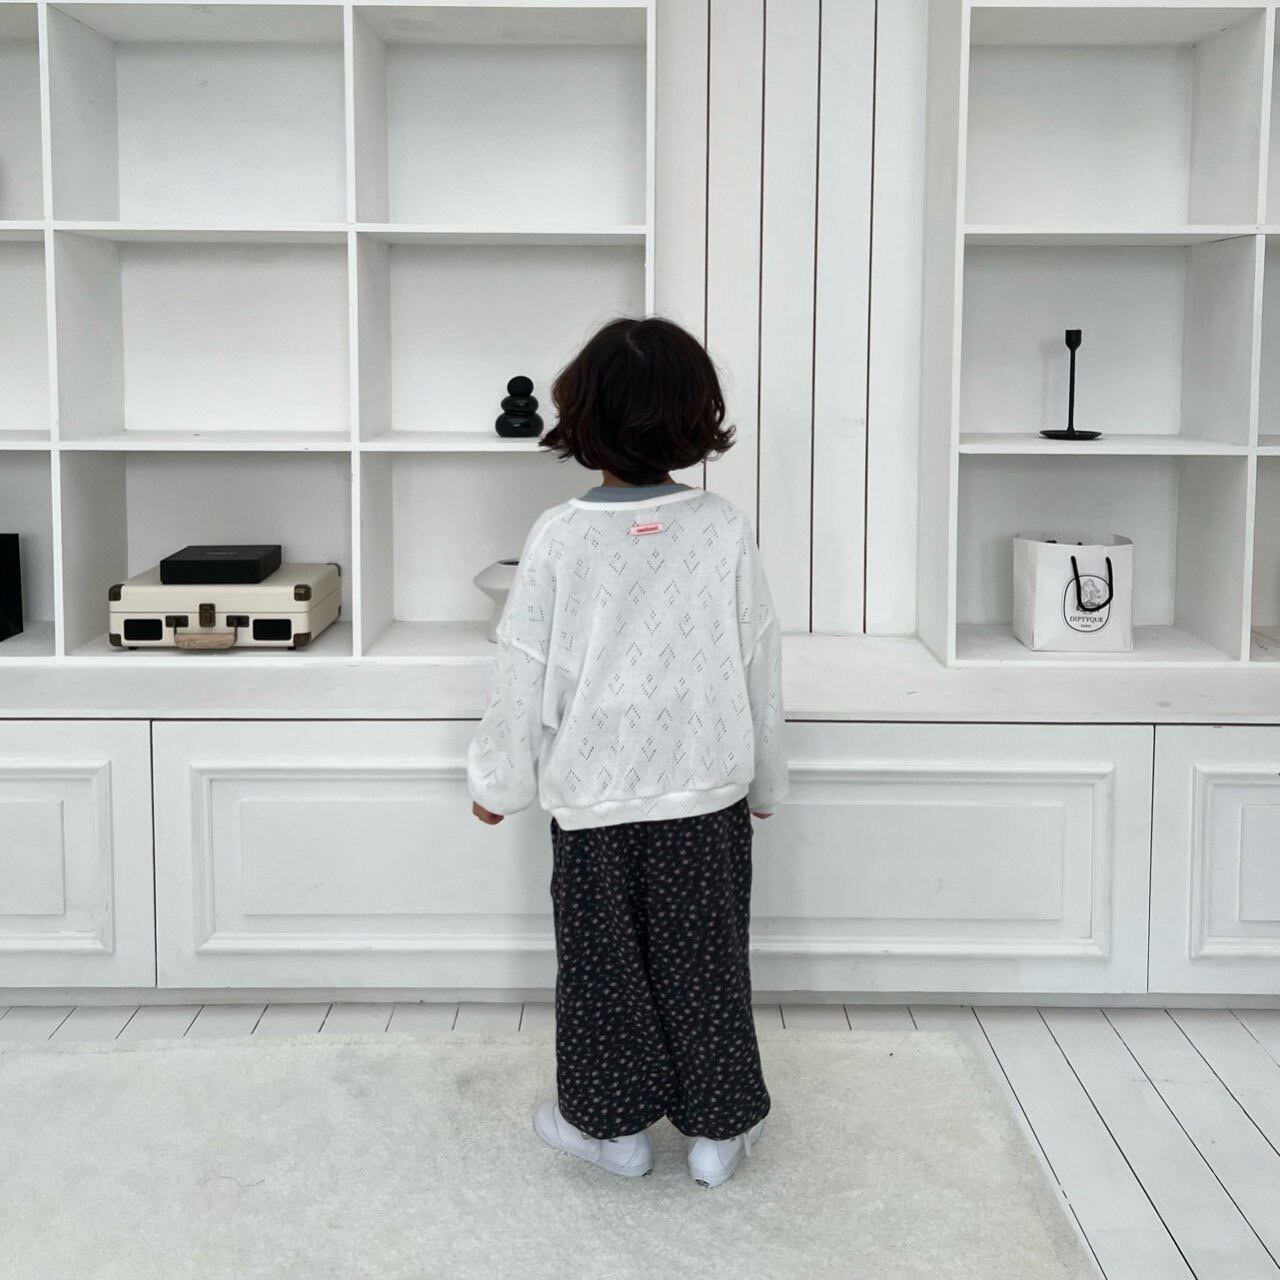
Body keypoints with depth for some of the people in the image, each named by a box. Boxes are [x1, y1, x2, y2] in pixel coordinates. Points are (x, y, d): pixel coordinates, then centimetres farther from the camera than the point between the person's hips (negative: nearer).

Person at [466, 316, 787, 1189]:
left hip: (594, 796, -1)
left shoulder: (558, 537, -13)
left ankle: (615, 1123, 27)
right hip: (709, 795, 1)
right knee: (705, 961, 13)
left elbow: (525, 677, -6)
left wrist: (499, 783, 8)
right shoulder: (725, 530, -9)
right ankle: (718, 1129, 25)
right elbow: (761, 669, -1)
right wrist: (766, 782, 13)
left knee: (603, 964, 14)